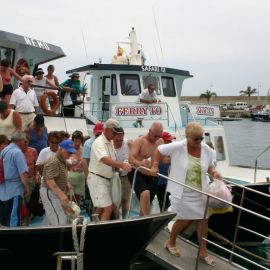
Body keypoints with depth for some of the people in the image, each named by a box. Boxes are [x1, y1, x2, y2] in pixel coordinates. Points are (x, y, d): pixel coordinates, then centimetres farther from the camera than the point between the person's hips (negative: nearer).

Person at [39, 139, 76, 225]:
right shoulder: (53, 162, -21)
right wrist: (61, 194, -38)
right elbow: (49, 181, -30)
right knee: (60, 221, -14)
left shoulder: (62, 161, 12)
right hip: (50, 193, -10)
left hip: (56, 193, 10)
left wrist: (66, 184, 7)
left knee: (51, 221, 14)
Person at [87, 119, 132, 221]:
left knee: (100, 208, 16)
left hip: (106, 179, 9)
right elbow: (105, 160, -34)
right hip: (97, 179, -9)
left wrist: (119, 167, 0)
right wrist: (121, 165, -46)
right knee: (108, 208, -13)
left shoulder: (110, 143, 12)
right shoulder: (99, 142, -17)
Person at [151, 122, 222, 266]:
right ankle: (170, 242, 33)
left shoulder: (206, 150, -5)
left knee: (202, 220, 6)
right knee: (184, 220, 4)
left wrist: (214, 172, -10)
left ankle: (203, 252, 21)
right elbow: (159, 150, -3)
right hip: (182, 192, -4)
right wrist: (155, 166, -6)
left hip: (199, 192, 4)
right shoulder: (177, 147, -17)